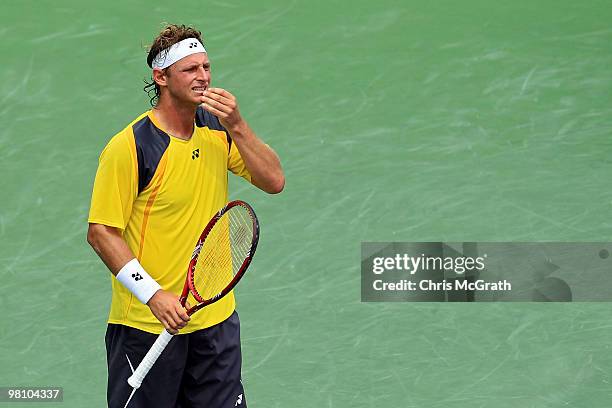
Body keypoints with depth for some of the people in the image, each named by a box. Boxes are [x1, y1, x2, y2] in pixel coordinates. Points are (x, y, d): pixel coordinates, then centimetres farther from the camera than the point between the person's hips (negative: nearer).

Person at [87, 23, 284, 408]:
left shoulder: (218, 131, 5)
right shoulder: (129, 146, -15)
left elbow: (274, 181, -1)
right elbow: (101, 232, -15)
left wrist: (237, 126, -14)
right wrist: (154, 294, -23)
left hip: (217, 319, 5)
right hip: (147, 324, -5)